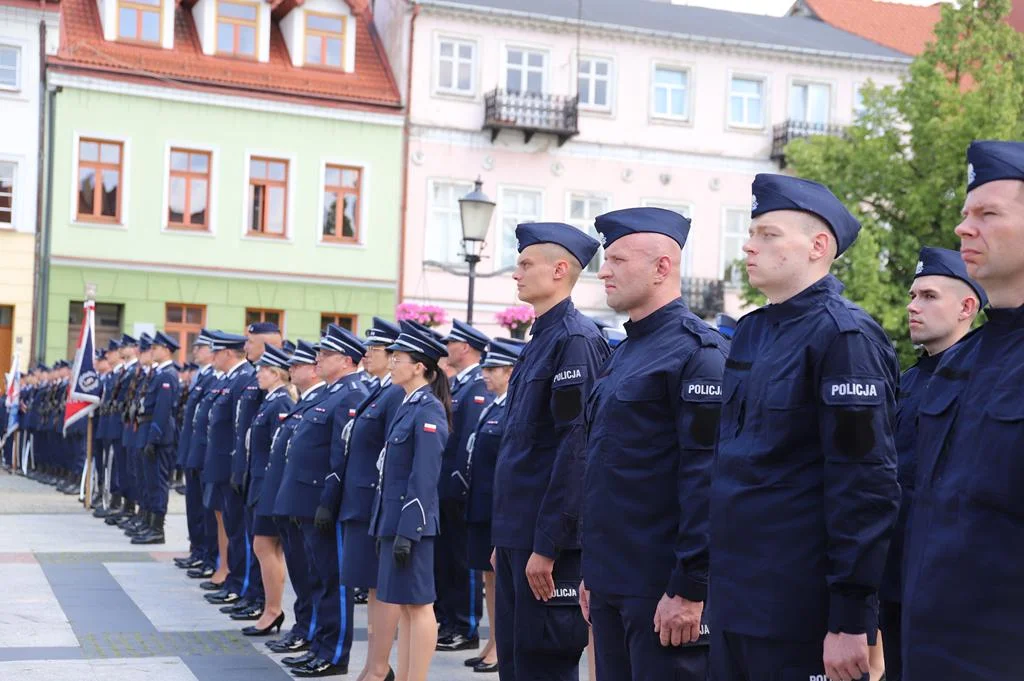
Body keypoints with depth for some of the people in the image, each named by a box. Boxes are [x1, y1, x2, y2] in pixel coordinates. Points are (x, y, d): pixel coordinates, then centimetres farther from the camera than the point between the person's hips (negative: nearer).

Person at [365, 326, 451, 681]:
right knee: (400, 600, 13)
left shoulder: (429, 410, -14)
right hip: (394, 517, 10)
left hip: (411, 521, -10)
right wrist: (386, 527, 18)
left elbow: (425, 478, -19)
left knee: (417, 603, -4)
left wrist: (408, 532, -21)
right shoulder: (409, 406, 14)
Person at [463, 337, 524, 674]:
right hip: (481, 507, 9)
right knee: (488, 576, 14)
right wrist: (472, 502, 15)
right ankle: (493, 643, 24)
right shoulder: (491, 408, 13)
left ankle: (503, 648, 10)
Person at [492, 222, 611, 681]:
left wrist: (546, 545, -21)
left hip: (548, 538, -9)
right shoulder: (540, 340, 16)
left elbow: (576, 446, -20)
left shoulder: (575, 339, -13)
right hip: (518, 534, 9)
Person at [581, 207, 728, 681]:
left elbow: (707, 477, -18)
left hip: (662, 586, -8)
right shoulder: (623, 353, 16)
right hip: (612, 583, 9)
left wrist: (689, 588, -21)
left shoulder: (697, 350, -12)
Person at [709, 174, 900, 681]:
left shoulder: (844, 336, -13)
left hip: (800, 615, -8)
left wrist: (851, 620, -20)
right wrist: (718, 583, 18)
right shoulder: (750, 333, 12)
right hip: (732, 600, 8)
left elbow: (867, 485, -18)